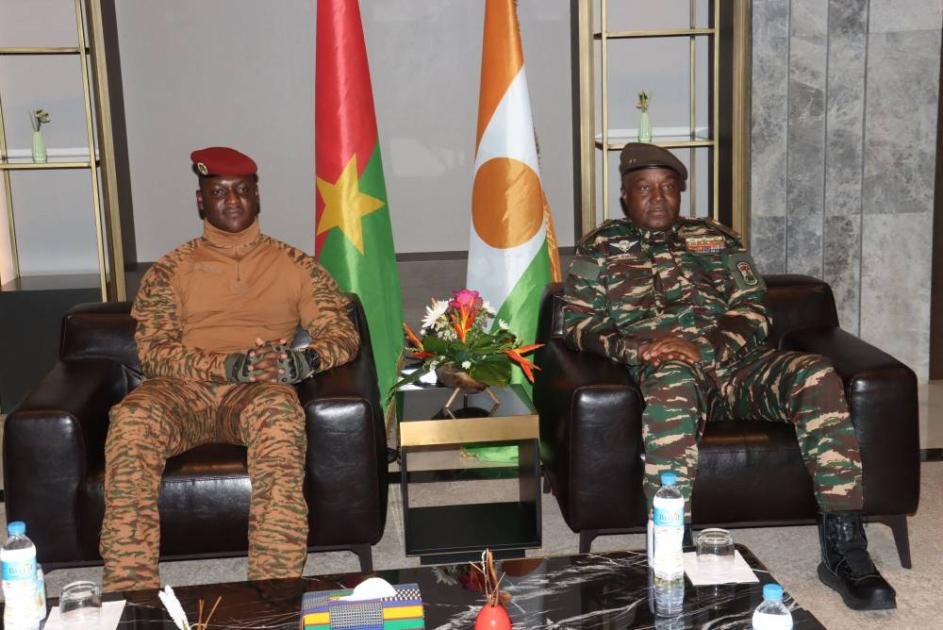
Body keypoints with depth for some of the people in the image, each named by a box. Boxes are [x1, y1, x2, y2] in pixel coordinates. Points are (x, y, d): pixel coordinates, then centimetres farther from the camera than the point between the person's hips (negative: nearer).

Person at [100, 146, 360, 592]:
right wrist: (229, 366, -15)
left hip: (258, 393, -1)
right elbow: (153, 350, 4)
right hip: (182, 390, 1)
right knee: (132, 417, -35)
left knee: (279, 408, -38)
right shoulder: (171, 269, 18)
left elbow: (344, 334, 10)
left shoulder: (293, 265, 18)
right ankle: (129, 593, -36)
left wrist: (302, 361, -15)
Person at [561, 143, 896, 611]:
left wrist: (702, 345, -9)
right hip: (664, 366, -3)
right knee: (672, 382, -41)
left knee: (815, 375, -27)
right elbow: (575, 323, 7)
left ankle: (844, 546, -28)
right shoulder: (601, 247, 18)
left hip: (735, 365, 3)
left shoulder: (716, 238, 24)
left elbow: (754, 311, 12)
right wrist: (631, 348, -13)